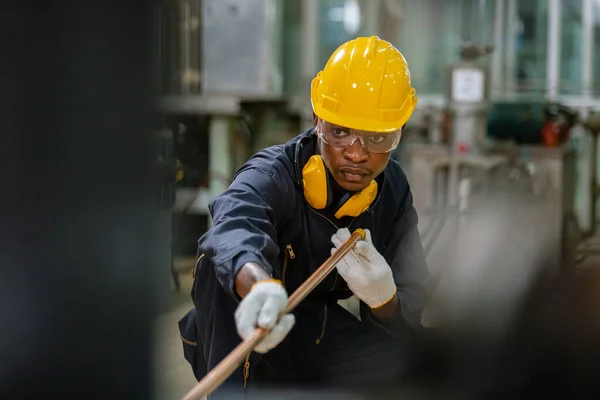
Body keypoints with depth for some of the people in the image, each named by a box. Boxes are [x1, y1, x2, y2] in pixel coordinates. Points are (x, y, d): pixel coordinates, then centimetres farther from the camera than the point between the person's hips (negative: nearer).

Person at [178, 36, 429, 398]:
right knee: (224, 263, -34)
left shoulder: (394, 195, -9)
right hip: (237, 340, -5)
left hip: (312, 336, 5)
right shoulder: (274, 174, -25)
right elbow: (236, 224, -52)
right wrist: (260, 285, -75)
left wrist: (384, 298, -35)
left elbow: (413, 313, -10)